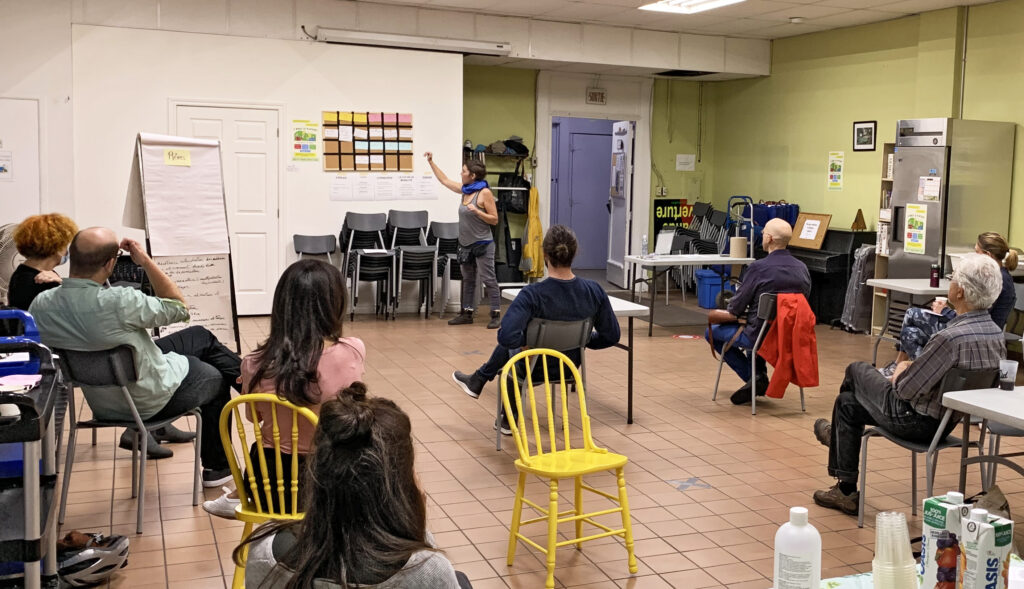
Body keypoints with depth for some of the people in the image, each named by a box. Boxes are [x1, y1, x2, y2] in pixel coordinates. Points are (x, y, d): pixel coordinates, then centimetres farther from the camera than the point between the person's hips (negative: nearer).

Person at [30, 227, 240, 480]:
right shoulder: (119, 302, -36)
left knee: (201, 336, 22)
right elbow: (179, 308, -18)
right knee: (217, 378, 26)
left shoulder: (40, 305, -17)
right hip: (151, 399, -7)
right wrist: (146, 261, -15)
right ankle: (216, 467, 40)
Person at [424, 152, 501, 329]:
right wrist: (431, 162, 22)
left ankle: (496, 315, -3)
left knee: (488, 279, -6)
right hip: (466, 244, 8)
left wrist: (476, 211, -24)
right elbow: (444, 180, 22)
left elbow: (494, 219, -12)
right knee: (468, 280, 14)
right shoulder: (465, 190, 8)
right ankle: (467, 313, 21)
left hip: (482, 243, -8)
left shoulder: (485, 193, -12)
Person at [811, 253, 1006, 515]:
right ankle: (845, 489, 37)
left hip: (916, 420, -8)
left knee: (856, 369, 17)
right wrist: (915, 366, 8)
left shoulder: (950, 338, -34)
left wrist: (900, 371, -2)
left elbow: (905, 389, -25)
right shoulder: (996, 334, -6)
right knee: (848, 403, 23)